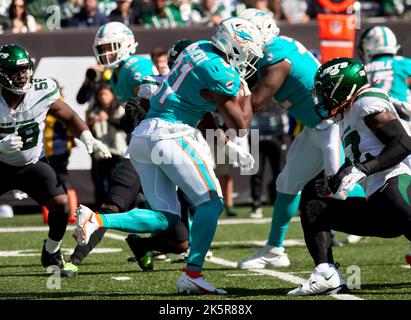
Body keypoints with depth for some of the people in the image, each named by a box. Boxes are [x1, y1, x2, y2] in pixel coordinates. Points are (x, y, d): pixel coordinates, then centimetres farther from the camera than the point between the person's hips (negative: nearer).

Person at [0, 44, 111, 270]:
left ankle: (51, 251, 10)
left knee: (60, 204, -18)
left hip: (33, 164, 1)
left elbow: (69, 117, -1)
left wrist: (89, 139, -17)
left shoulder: (42, 92, -18)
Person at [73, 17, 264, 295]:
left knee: (166, 218, 8)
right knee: (211, 203, 1)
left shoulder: (198, 48, 14)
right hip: (171, 134, -9)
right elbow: (240, 125, -2)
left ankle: (96, 220, -9)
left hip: (142, 136, 9)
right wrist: (248, 91, 11)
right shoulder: (222, 74, -11)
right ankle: (192, 275, -6)